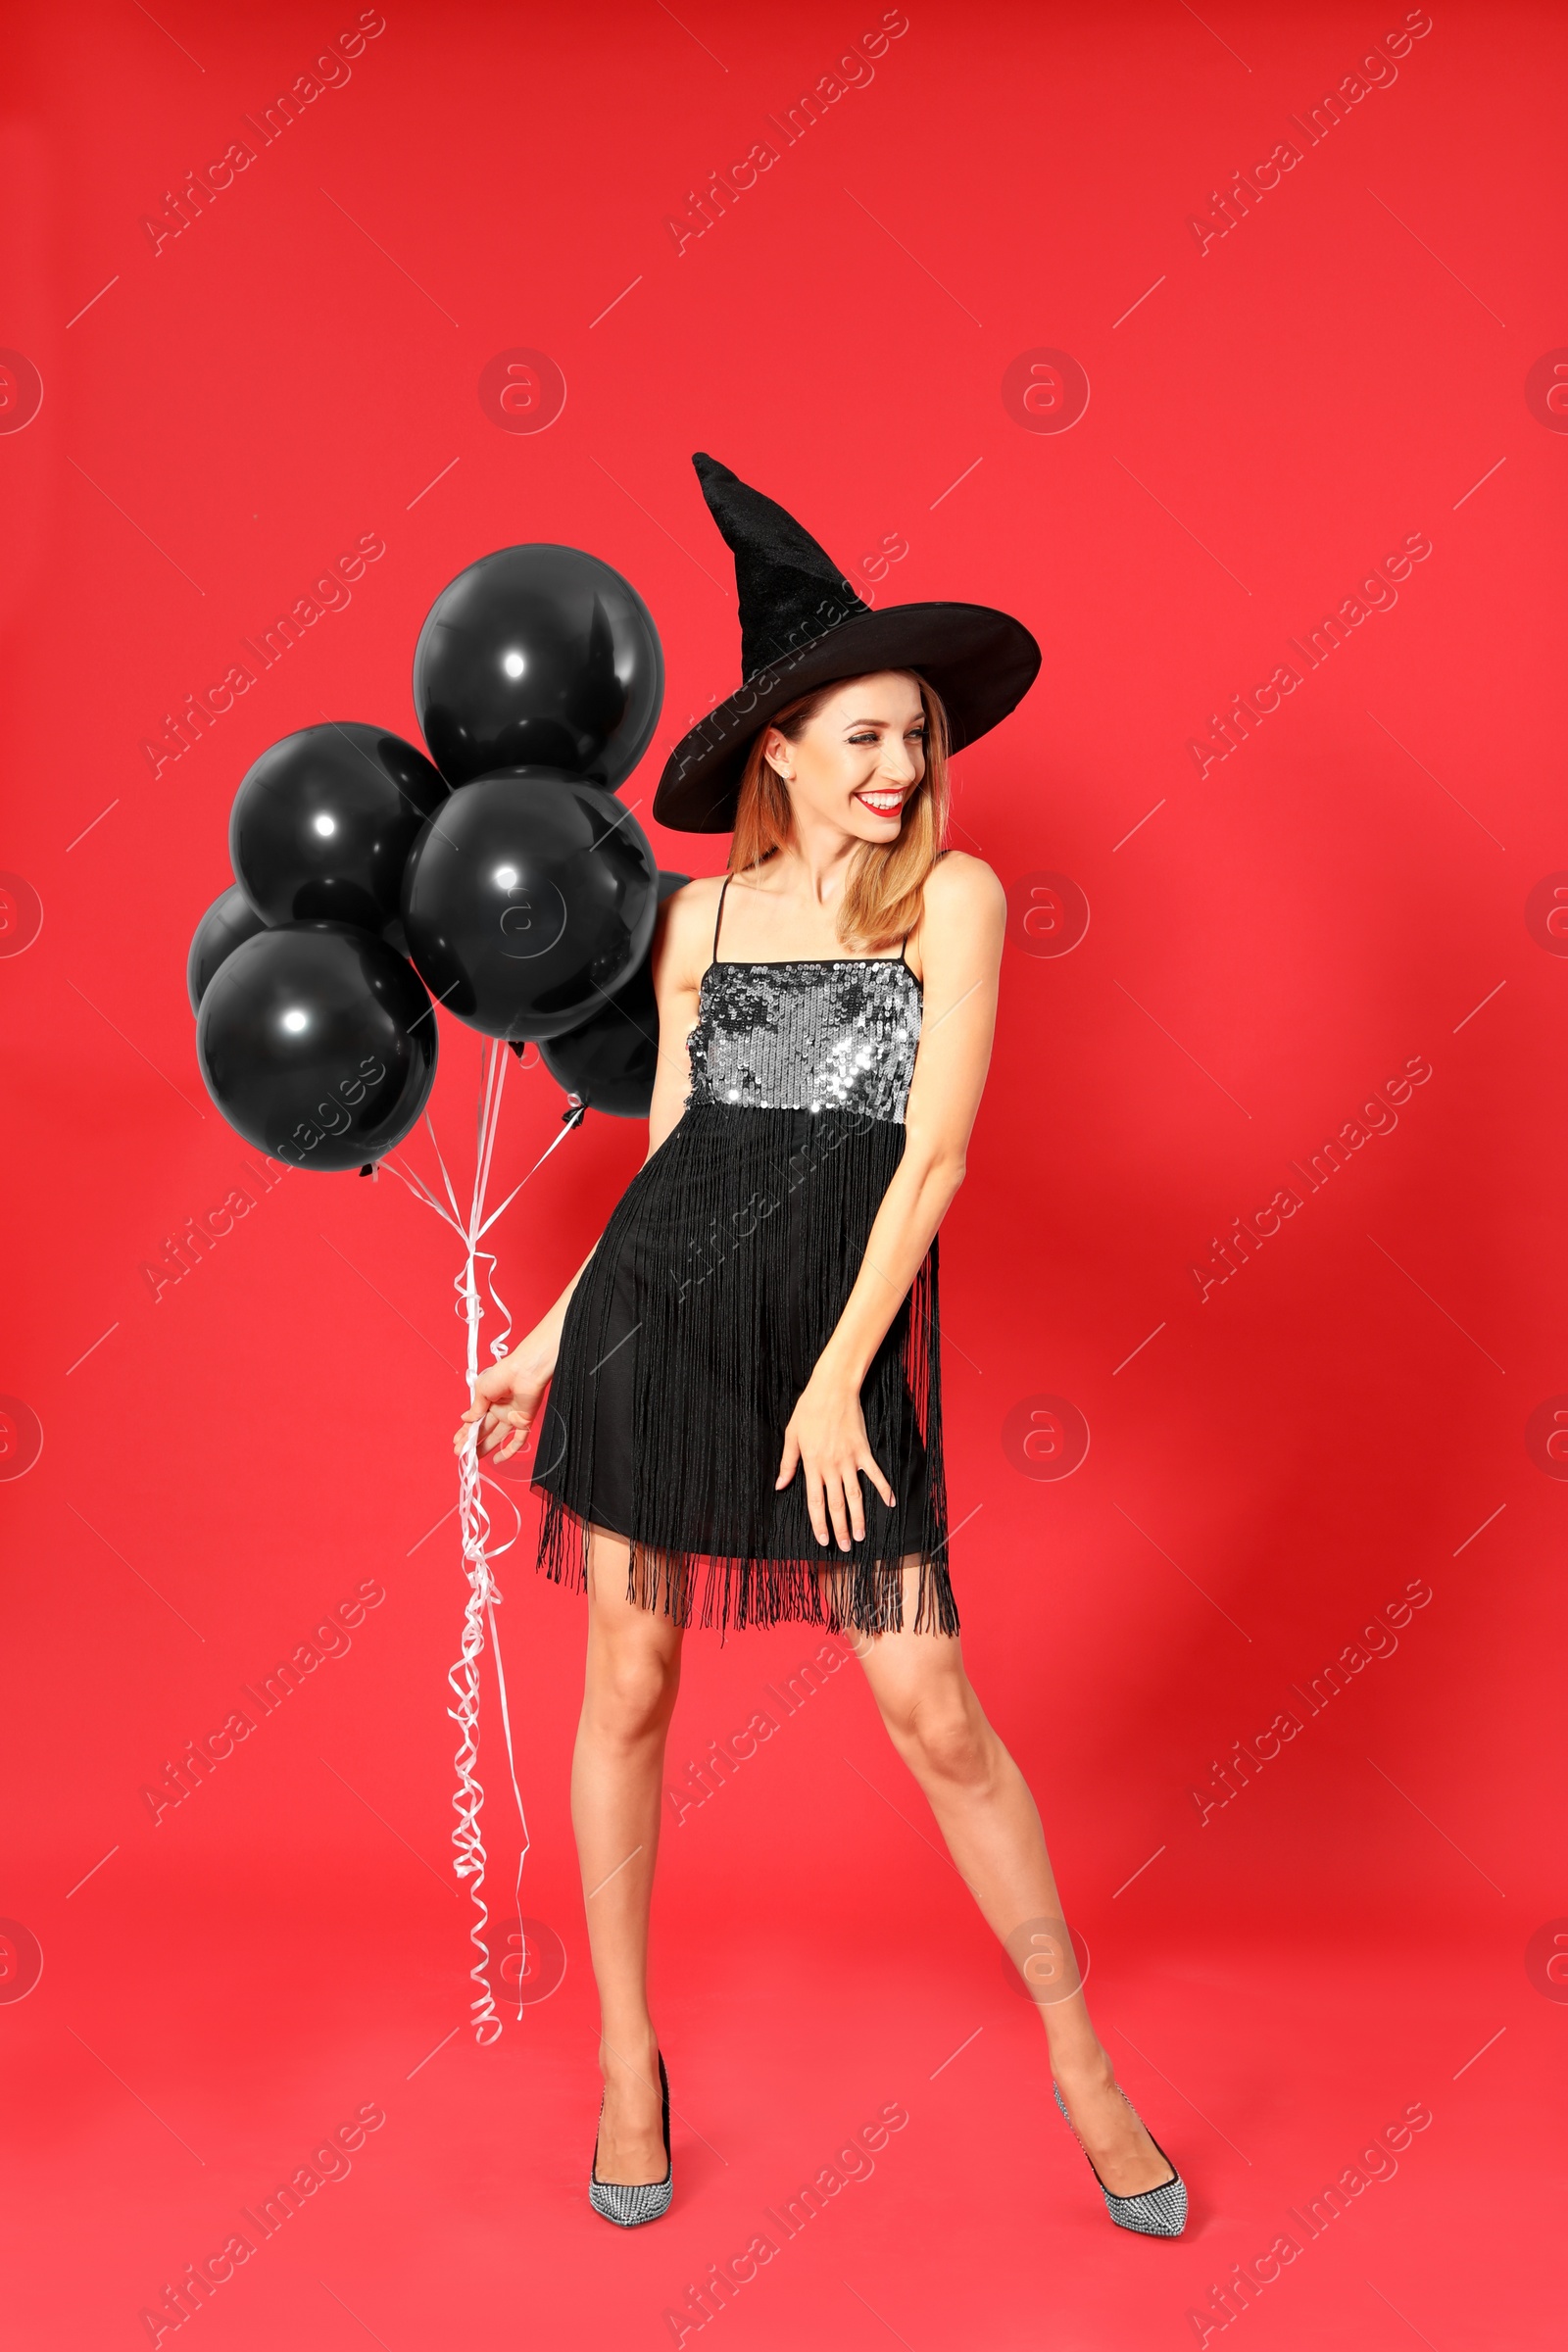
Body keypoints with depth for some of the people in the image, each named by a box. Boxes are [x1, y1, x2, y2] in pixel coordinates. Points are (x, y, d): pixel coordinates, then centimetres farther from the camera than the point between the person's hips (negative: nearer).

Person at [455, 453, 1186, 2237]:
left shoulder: (954, 896, -1)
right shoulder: (700, 915, 9)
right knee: (629, 1687, 8)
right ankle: (627, 2057, 28)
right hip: (658, 1312, 3)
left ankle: (1082, 2062, 20)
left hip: (846, 1335, -3)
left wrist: (837, 1377, -11)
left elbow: (932, 1155, -8)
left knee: (936, 1715, 0)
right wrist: (553, 1336, 14)